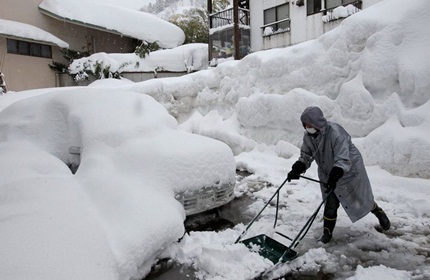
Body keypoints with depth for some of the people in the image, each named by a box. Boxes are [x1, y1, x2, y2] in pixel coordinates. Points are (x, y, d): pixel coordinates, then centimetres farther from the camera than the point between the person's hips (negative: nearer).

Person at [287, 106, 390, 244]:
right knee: (330, 204, 3)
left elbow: (343, 160, -38)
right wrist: (296, 170, -22)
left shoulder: (336, 133, -34)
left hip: (349, 170, -4)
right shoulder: (308, 136, -13)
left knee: (360, 198, 16)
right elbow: (305, 156, -5)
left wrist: (334, 177, -49)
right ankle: (327, 234, 19)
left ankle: (379, 213, 47)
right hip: (327, 174, 5)